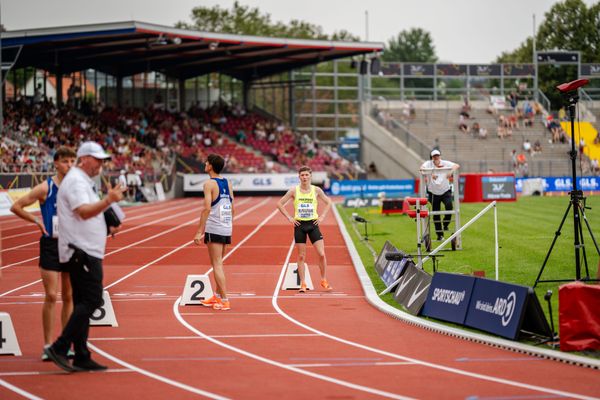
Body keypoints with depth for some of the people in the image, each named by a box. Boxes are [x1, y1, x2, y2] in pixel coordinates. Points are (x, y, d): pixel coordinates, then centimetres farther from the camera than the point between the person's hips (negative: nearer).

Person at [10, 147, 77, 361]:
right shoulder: (45, 188, -7)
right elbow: (16, 207, -4)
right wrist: (37, 221, -8)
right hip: (50, 245, -4)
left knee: (69, 296, 8)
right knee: (51, 296, -8)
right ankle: (48, 345, -1)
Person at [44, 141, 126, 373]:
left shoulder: (83, 182, 21)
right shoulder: (76, 181, -12)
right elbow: (83, 211, -27)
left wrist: (107, 228, 19)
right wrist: (108, 200, -39)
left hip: (86, 252, 11)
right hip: (82, 251, -11)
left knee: (83, 303, 9)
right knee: (92, 300, -14)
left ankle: (81, 358, 10)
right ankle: (59, 348, -14)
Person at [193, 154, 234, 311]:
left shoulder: (209, 184, -11)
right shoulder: (227, 183, 10)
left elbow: (207, 208, -18)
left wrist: (200, 231, -17)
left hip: (214, 229, -7)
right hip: (227, 229, 7)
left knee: (217, 264, -5)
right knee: (218, 263, 19)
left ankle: (224, 300, -9)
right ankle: (217, 296, 28)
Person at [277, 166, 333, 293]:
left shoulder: (316, 190, 0)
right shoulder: (294, 191, -3)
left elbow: (328, 203, 13)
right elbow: (280, 204, 2)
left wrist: (322, 217, 3)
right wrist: (289, 218, -4)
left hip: (313, 224, 0)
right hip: (299, 225, 0)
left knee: (321, 254, -7)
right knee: (301, 256, 2)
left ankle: (324, 280, 9)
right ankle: (303, 284, 9)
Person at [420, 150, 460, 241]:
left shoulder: (445, 163, -4)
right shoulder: (428, 164, -5)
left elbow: (457, 165, -16)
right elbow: (422, 168, -25)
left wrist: (451, 171, -37)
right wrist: (430, 174, -43)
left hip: (445, 191, 0)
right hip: (433, 193, 0)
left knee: (449, 206, -24)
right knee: (436, 214, 4)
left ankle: (446, 224, 1)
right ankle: (439, 235, 17)